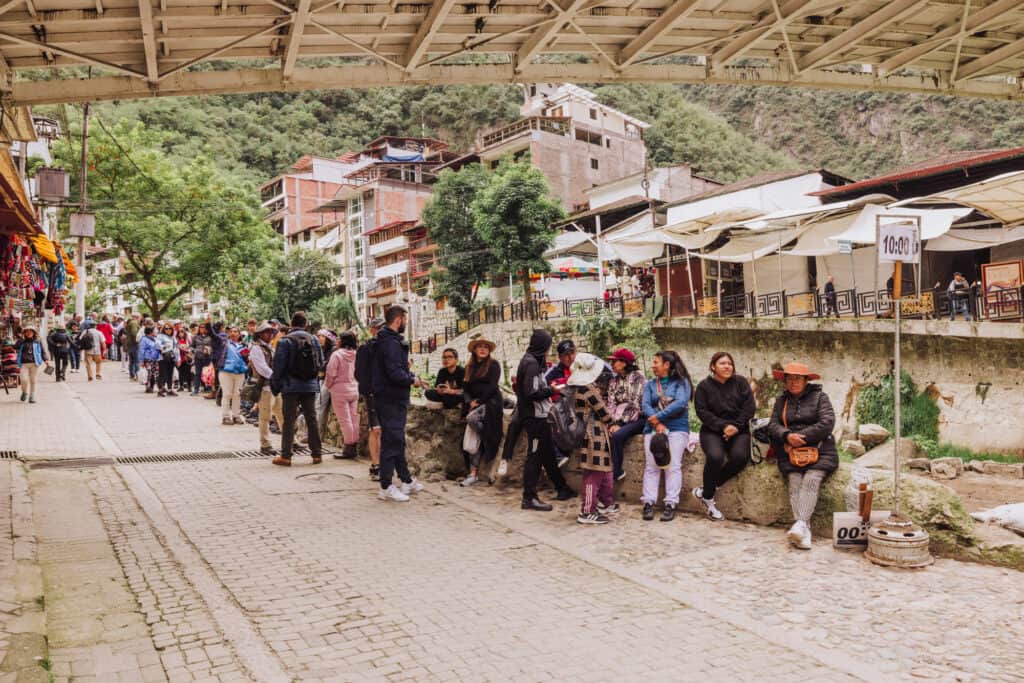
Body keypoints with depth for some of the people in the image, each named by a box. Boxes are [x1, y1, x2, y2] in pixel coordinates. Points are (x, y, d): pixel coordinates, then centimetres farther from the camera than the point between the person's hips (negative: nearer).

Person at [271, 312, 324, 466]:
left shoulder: (285, 341, -9)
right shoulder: (313, 339, 2)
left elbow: (279, 365, -10)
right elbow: (321, 362, 6)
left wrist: (275, 384, 2)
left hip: (291, 386, -3)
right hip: (311, 386, 3)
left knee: (289, 420, 1)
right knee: (312, 419, 9)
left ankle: (285, 456, 1)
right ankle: (317, 454, 12)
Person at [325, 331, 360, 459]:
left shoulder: (337, 354, -13)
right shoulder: (356, 355, 4)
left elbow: (331, 374, -12)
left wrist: (329, 386, 4)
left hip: (340, 391, -6)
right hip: (354, 390, 6)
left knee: (344, 420, -3)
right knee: (354, 419, 9)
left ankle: (348, 449, -2)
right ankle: (354, 447, 15)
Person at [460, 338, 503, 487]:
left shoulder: (493, 365, 2)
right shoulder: (469, 367, 18)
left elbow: (492, 386, -7)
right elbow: (465, 388, 14)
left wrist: (479, 401, -11)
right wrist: (470, 402, -3)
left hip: (490, 403, -5)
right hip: (474, 404, 5)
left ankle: (474, 472, -21)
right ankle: (473, 472, -12)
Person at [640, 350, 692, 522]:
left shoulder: (681, 382, 6)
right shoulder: (650, 385, 18)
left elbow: (681, 403, -10)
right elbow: (646, 406, 4)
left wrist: (658, 416, -12)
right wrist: (657, 424, -13)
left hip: (677, 428, -3)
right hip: (653, 428, 3)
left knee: (673, 466, -14)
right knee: (651, 466, -8)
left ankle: (671, 504, -14)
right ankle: (649, 502, -10)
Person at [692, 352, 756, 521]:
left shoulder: (740, 382, 9)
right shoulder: (704, 386, 4)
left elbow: (749, 407, 2)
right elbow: (702, 412, -4)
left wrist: (736, 426, -12)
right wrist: (723, 426, -17)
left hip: (739, 430, 2)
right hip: (712, 430, -2)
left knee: (740, 457, -30)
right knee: (715, 456, -32)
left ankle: (705, 490, -14)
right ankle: (708, 498, -12)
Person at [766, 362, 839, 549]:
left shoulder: (819, 397, 7)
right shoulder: (781, 401, 20)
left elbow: (827, 424, -6)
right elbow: (773, 425, 9)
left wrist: (800, 436, -11)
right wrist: (788, 436, -12)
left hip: (818, 449, -2)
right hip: (790, 452, 2)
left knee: (811, 480, -28)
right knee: (794, 483, -24)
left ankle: (801, 524, -43)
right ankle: (804, 532, -36)